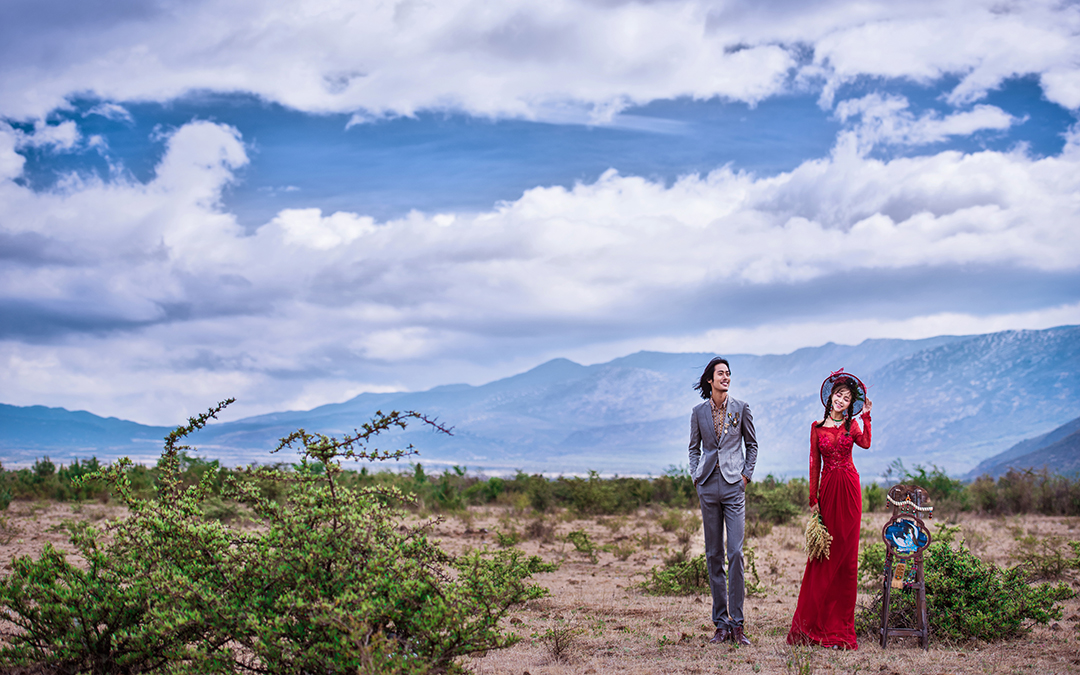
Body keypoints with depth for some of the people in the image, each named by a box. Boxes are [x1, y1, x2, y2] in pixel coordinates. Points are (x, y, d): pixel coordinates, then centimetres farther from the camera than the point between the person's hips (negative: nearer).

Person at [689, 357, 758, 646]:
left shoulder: (741, 408, 5)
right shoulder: (699, 412, 8)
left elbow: (752, 444, 12)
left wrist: (746, 475, 3)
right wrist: (696, 476, 6)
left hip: (734, 485, -2)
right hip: (708, 487, 2)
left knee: (735, 552, -11)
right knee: (713, 554, 4)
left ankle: (737, 623, -6)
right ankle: (720, 623, 9)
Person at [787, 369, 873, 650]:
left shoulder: (852, 425, 7)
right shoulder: (817, 427, 6)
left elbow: (866, 443, -14)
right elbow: (814, 464, 4)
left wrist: (866, 416, -13)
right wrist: (813, 499, 0)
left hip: (849, 489, 0)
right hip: (827, 488, 0)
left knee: (846, 553, 1)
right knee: (824, 554, 0)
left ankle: (841, 622, 7)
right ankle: (815, 621, 6)